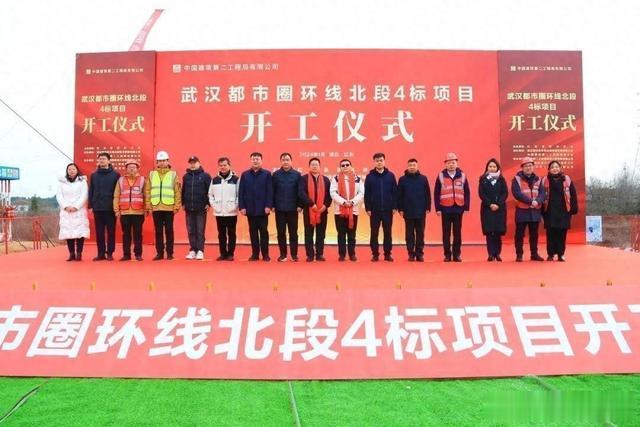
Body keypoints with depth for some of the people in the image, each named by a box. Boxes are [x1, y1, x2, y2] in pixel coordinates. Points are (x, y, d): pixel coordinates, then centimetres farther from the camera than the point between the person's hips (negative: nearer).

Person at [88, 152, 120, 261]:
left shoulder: (115, 175, 2)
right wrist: (90, 206, 4)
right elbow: (91, 191, 11)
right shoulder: (94, 175, 11)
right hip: (97, 208, 3)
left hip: (111, 208, -3)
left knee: (111, 231, 1)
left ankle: (110, 253, 8)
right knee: (99, 232, 6)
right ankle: (101, 253, 12)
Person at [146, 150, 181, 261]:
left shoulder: (173, 175, 3)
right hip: (156, 208, 2)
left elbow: (178, 192, 0)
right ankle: (159, 253, 12)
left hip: (169, 208, -2)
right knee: (158, 231, 5)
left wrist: (177, 206, -6)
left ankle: (169, 253, 9)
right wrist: (148, 206, 2)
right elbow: (148, 191, 8)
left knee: (169, 231, 3)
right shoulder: (152, 175, 10)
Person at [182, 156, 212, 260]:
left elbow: (210, 190, -4)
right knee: (191, 231, 7)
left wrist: (208, 203, -8)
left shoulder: (205, 176, -2)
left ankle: (200, 251, 2)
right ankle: (192, 250, 13)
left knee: (200, 231, -2)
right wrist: (183, 203, 11)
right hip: (189, 208, 4)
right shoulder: (186, 176, 10)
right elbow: (183, 191, 15)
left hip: (201, 208, -4)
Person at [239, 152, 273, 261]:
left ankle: (265, 254, 8)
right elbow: (241, 192, 5)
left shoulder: (267, 174, 2)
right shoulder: (244, 175, 7)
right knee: (253, 232, 7)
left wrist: (269, 206, -11)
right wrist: (242, 207, -2)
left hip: (263, 209, -2)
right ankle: (255, 253, 14)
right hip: (250, 209, 2)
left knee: (264, 231, 3)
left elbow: (270, 191, -3)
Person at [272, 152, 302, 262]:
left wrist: (300, 205, -5)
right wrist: (272, 205, -2)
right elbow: (272, 191, 3)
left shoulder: (297, 174, 1)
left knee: (293, 232, 4)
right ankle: (283, 254, 14)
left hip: (293, 208, -1)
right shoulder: (276, 174, 3)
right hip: (279, 208, 1)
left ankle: (294, 254, 11)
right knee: (281, 232, 5)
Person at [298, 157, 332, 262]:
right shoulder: (304, 179, 1)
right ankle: (310, 255, 8)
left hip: (322, 210, 2)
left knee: (321, 234, 6)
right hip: (308, 210, -2)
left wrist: (326, 205, -10)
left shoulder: (326, 180, 11)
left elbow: (329, 194, 7)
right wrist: (311, 204, -19)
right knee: (309, 234, 2)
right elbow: (301, 193, -12)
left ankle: (320, 254, 13)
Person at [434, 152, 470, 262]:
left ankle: (457, 254, 13)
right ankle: (447, 255, 11)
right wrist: (438, 208, -4)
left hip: (458, 209, 1)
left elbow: (467, 193, 6)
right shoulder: (441, 176, 1)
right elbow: (436, 193, 1)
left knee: (457, 233, 5)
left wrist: (466, 207, 0)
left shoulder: (462, 176, 5)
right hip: (445, 209, -1)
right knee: (446, 233, 4)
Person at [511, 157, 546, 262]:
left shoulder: (537, 179, 11)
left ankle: (534, 254, 20)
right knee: (520, 234, -1)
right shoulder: (517, 179, -3)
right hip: (522, 210, -4)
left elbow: (542, 193, 1)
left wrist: (537, 201, -20)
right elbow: (517, 193, -16)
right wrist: (531, 201, -21)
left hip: (535, 211, 4)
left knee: (534, 234, 11)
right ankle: (519, 254, 6)